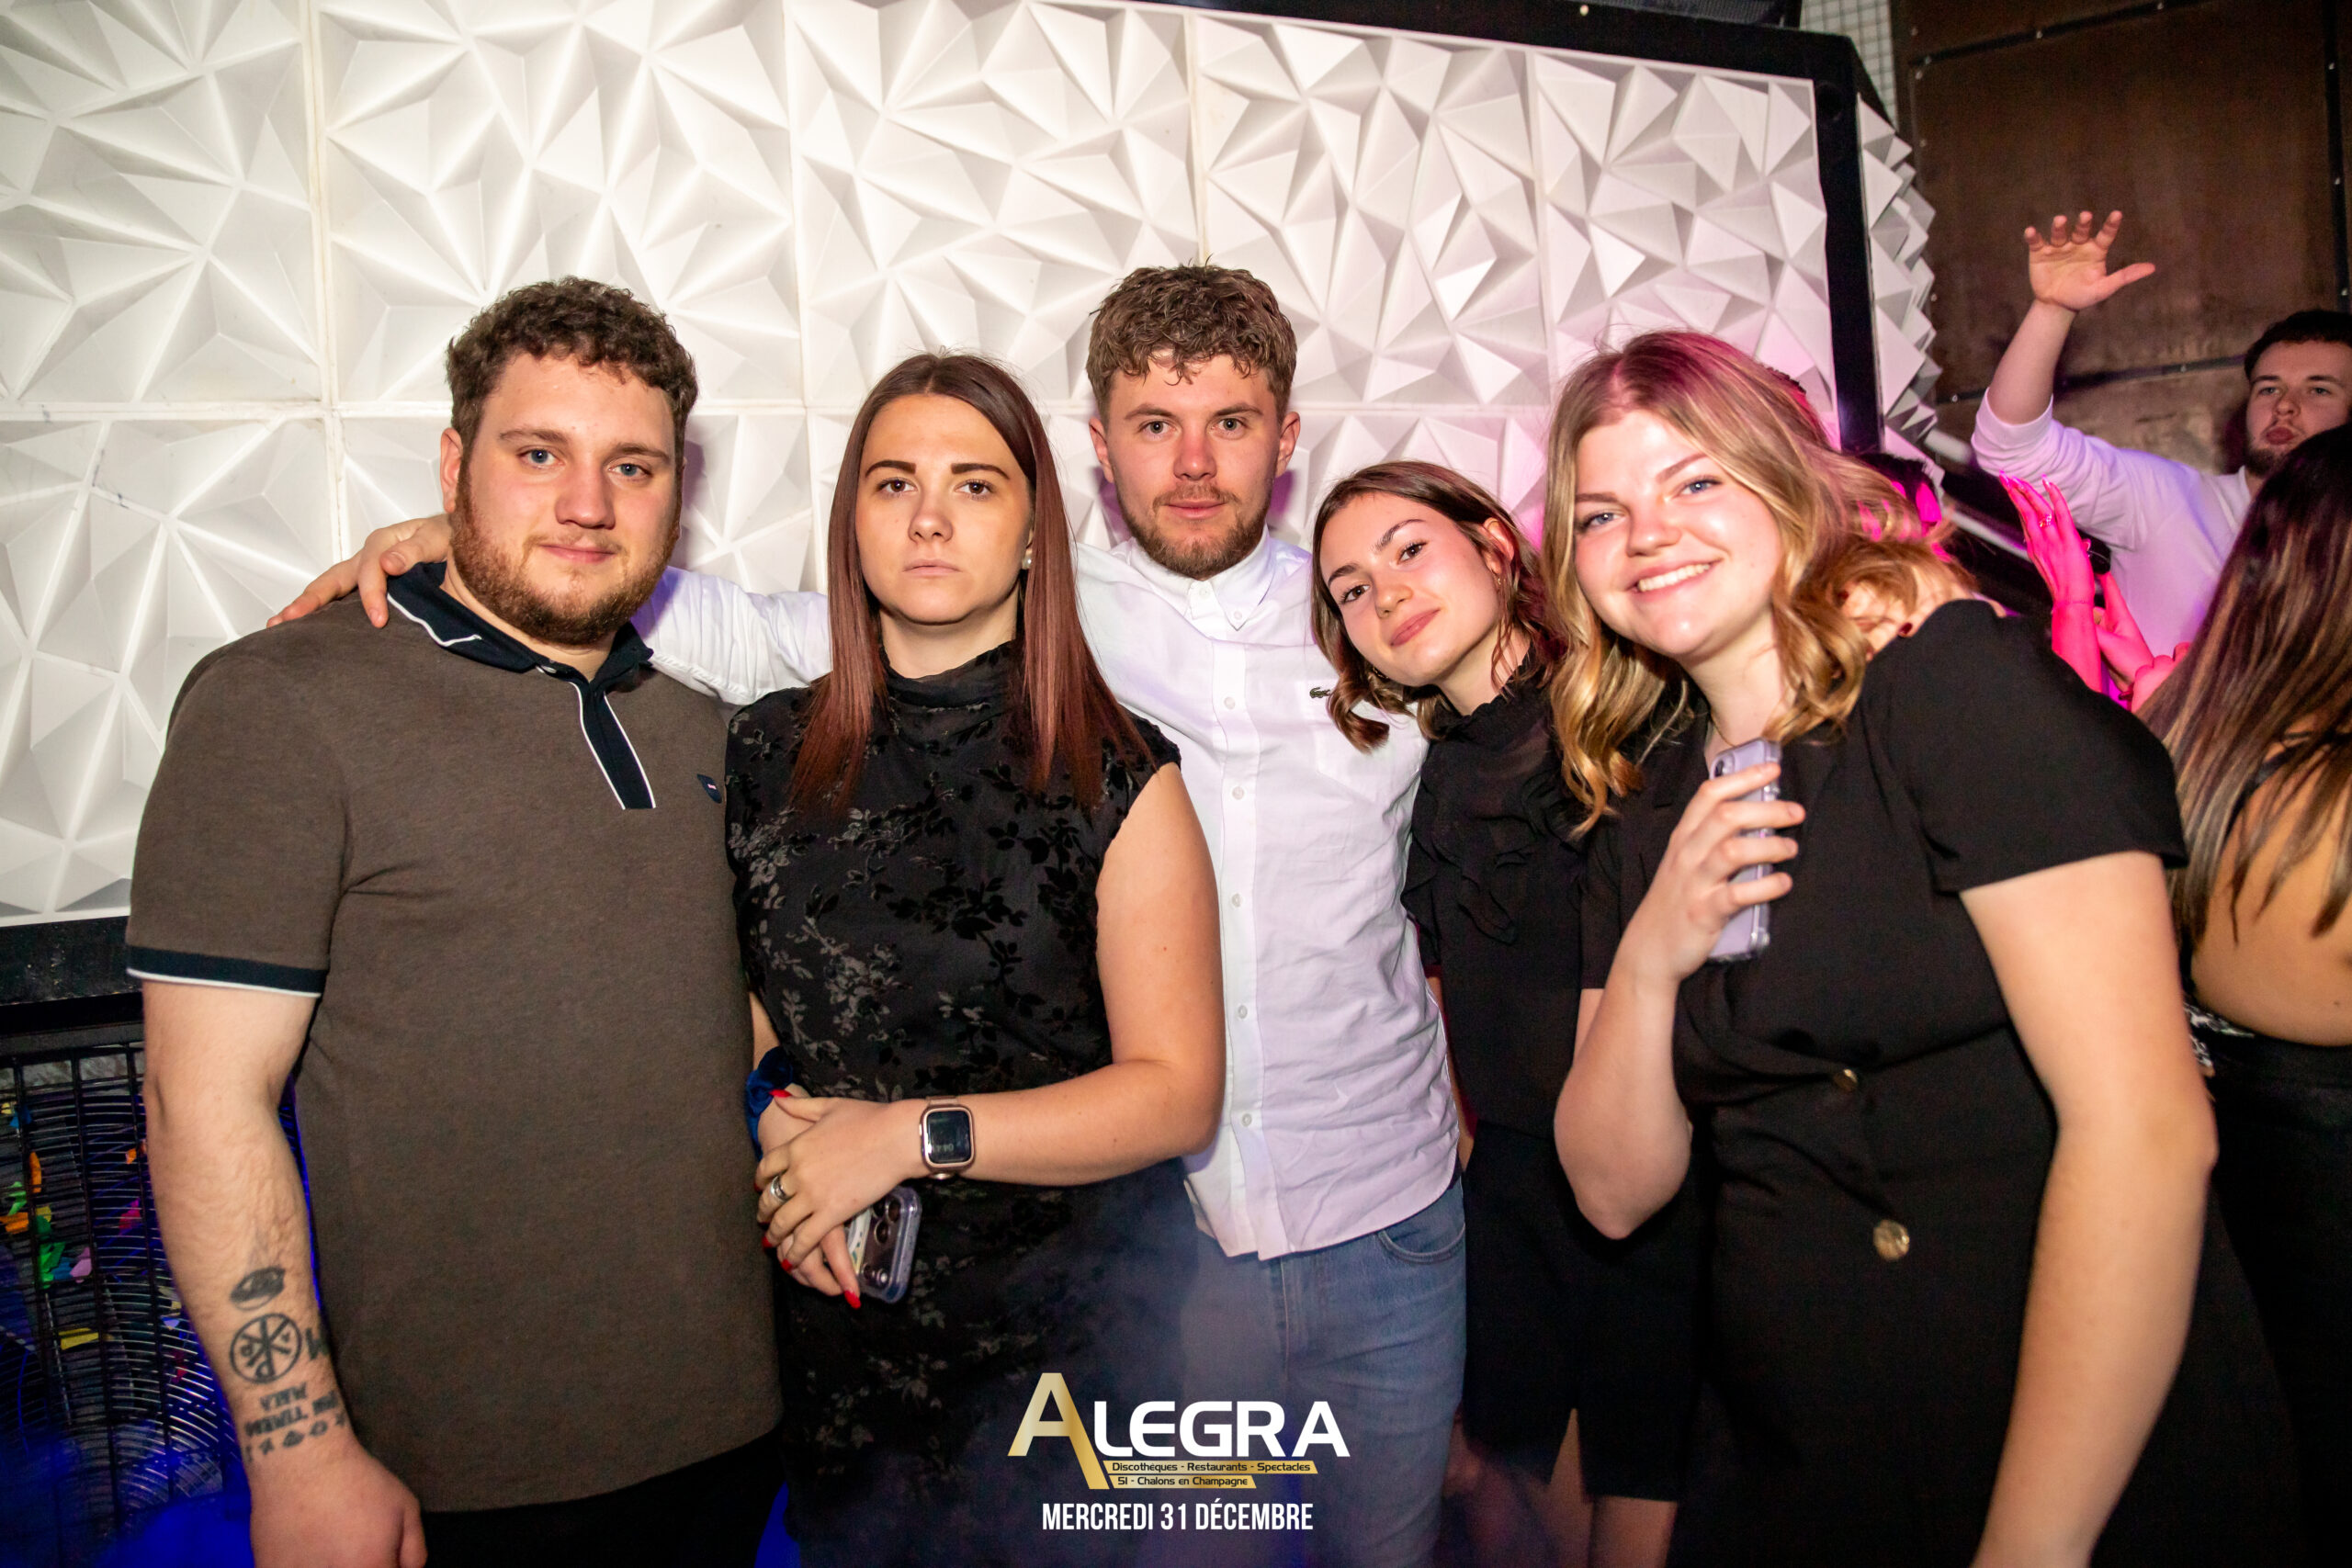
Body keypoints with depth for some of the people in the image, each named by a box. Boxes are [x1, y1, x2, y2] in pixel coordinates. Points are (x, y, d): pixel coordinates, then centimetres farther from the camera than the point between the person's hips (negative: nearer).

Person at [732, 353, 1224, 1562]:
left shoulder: (1119, 779, -8)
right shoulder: (765, 754, 0)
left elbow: (1177, 1091, -11)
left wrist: (912, 1134, -17)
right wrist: (773, 1142, -10)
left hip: (1075, 1336, -2)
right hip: (839, 1334, 3)